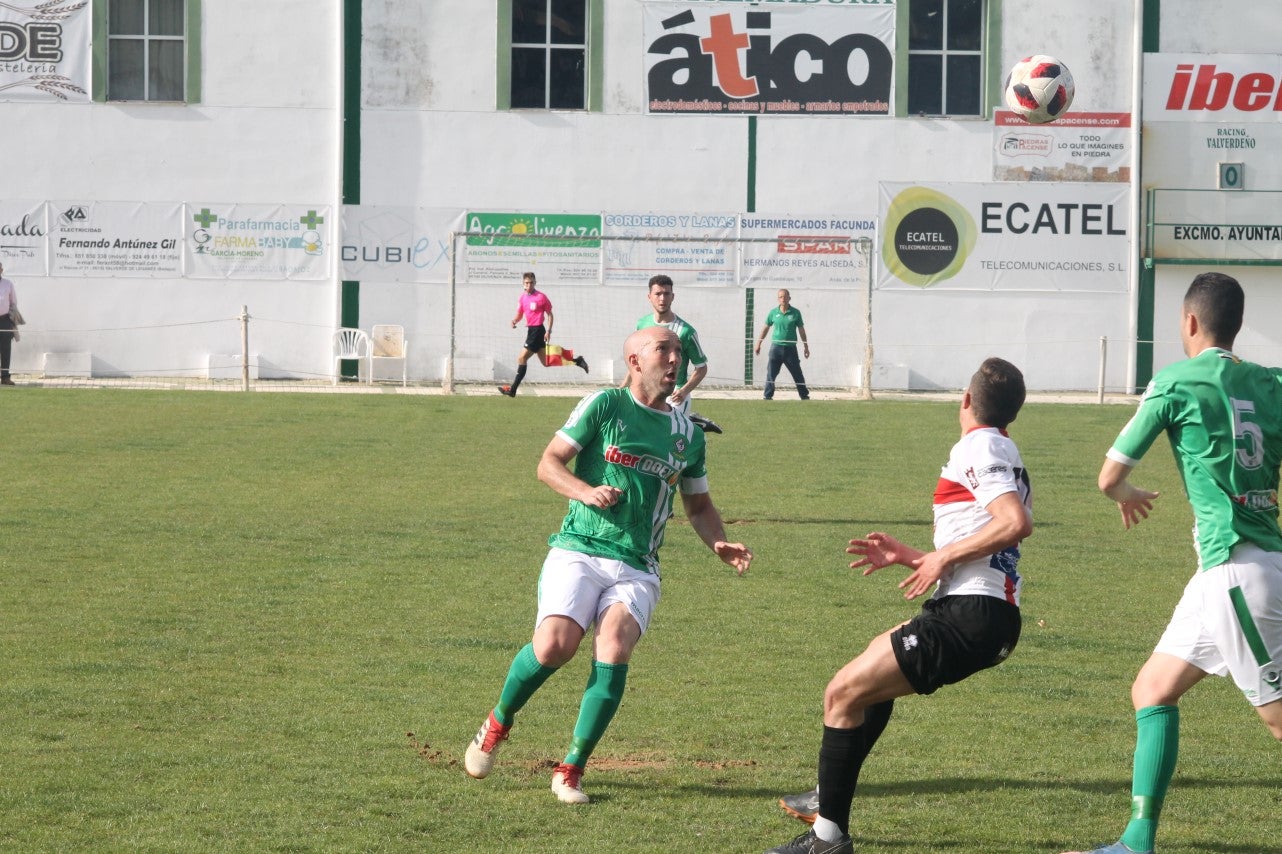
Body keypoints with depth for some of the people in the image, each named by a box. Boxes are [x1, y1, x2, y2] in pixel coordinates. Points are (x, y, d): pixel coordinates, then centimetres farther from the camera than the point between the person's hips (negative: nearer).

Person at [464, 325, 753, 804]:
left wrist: (719, 544, 9)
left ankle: (572, 770, -11)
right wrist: (586, 491, -15)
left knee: (613, 651, -24)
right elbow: (548, 464, 3)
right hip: (579, 550, -3)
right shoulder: (605, 405, 3)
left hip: (637, 570, 3)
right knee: (554, 645, -24)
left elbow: (698, 504, 28)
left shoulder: (687, 433, 16)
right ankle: (497, 723, 7)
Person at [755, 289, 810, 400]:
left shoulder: (795, 313, 1)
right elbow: (765, 328, 12)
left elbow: (801, 330, 7)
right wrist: (758, 344, 11)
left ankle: (804, 396, 14)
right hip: (776, 347, 1)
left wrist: (806, 347, 7)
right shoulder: (773, 312, 4)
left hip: (790, 348, -1)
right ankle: (768, 396, 4)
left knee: (797, 374, 4)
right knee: (770, 374, -2)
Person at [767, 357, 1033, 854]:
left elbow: (1016, 523, -26)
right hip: (994, 613, 11)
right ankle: (830, 796, 38)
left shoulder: (977, 447, -10)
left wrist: (943, 557, -17)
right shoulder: (1005, 452, 20)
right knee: (880, 654, 32)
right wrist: (907, 556, 20)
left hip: (969, 616, -11)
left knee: (844, 692, -9)